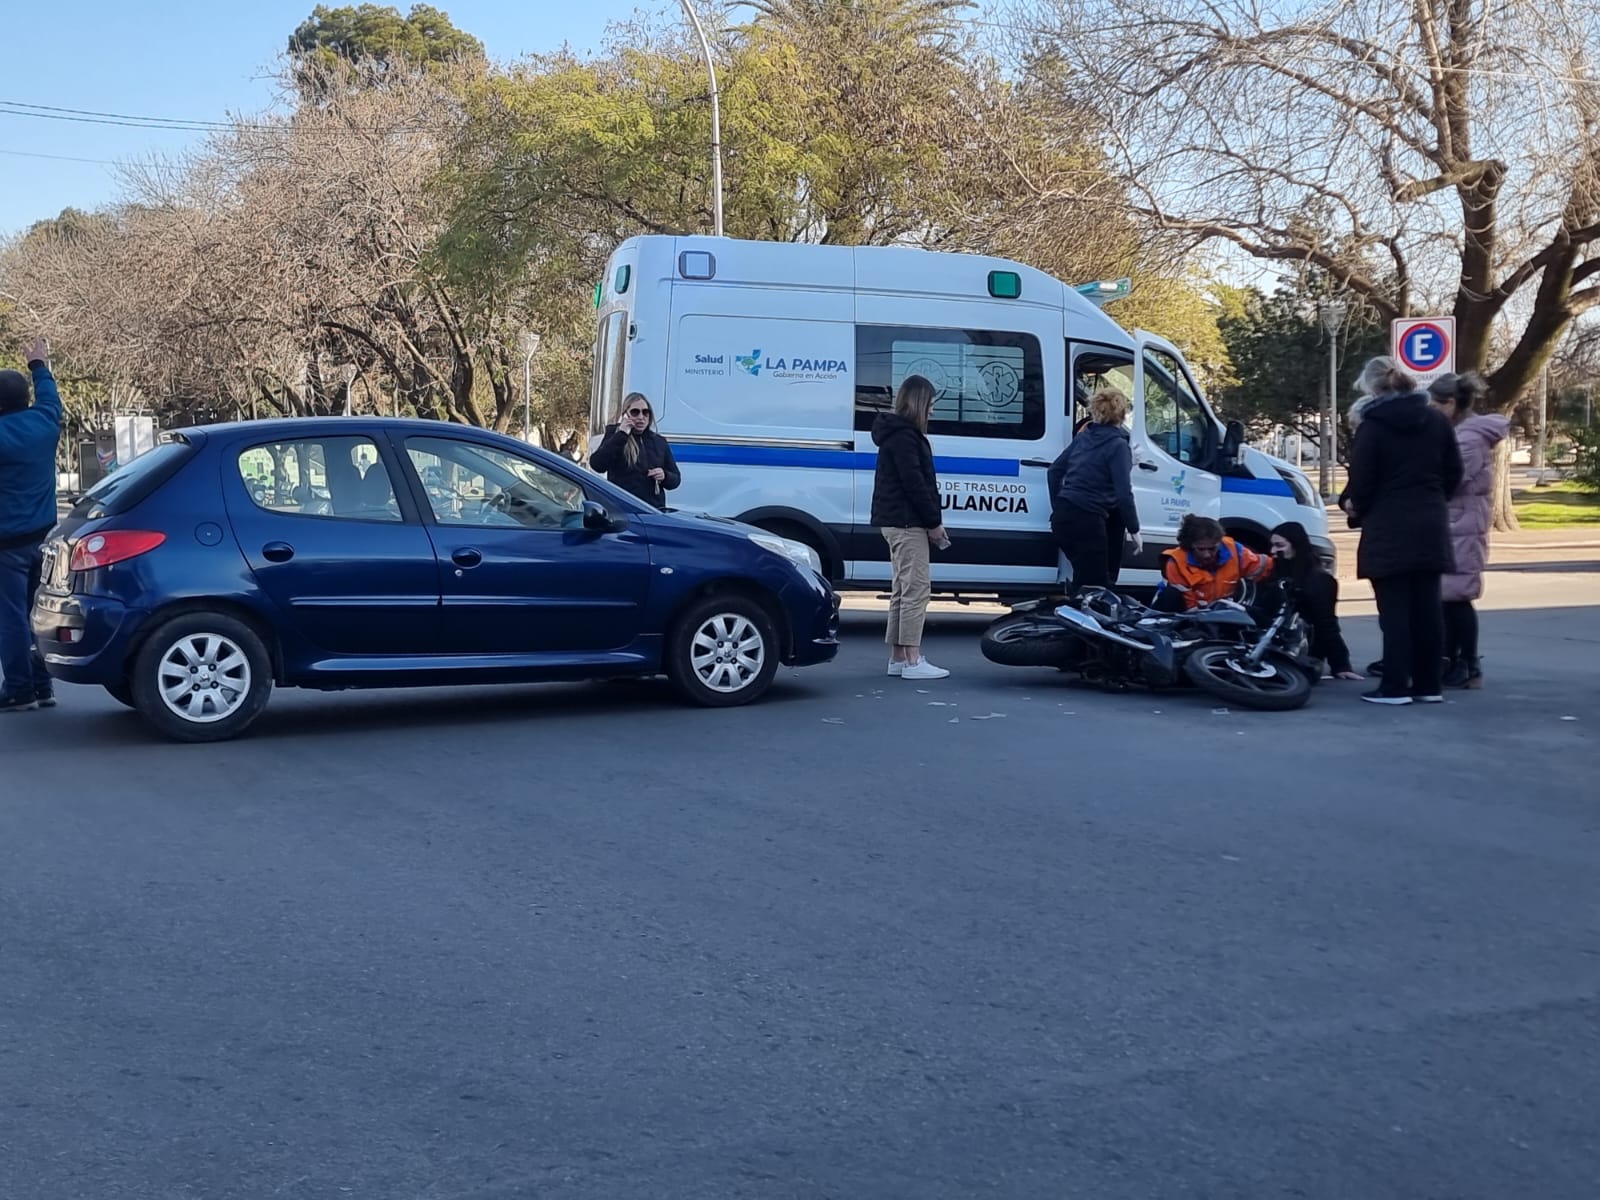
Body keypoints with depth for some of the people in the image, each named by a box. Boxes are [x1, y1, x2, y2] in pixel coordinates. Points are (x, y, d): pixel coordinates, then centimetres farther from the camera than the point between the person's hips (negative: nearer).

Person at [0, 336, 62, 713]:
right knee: (38, 613, 12)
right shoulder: (45, 422, 2)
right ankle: (42, 685, 15)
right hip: (43, 536, 7)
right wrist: (39, 365, 39)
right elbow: (49, 396, 23)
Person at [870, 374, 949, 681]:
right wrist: (934, 521, -13)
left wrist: (932, 521, 12)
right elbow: (913, 482, -19)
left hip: (898, 521, 11)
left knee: (903, 590, 13)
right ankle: (912, 660, -12)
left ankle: (898, 657, 17)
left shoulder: (900, 434, 19)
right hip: (908, 522, -11)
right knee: (916, 589, -10)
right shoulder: (904, 436, -13)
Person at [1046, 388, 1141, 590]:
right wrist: (1134, 530, -5)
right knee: (1094, 585, -2)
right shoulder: (1118, 445, -8)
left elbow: (1055, 471, 18)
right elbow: (1123, 493, -14)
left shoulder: (1082, 437, 14)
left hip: (1062, 517, 7)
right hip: (1086, 521, -7)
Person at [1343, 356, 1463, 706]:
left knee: (1394, 610, -3)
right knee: (1427, 607, 9)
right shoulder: (1436, 420, 9)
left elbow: (1362, 480, -11)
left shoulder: (1373, 426, -10)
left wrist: (1355, 506, 9)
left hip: (1389, 528, -6)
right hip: (1431, 526, 6)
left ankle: (1395, 687, -4)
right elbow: (1453, 472, 12)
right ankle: (1429, 685, 13)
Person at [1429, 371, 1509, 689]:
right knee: (1447, 598, 11)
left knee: (1456, 598, -5)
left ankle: (1470, 668, 2)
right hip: (1453, 528, 10)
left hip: (1462, 529, -10)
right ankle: (1450, 662, 17)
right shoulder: (1462, 434, 15)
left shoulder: (1470, 438, -16)